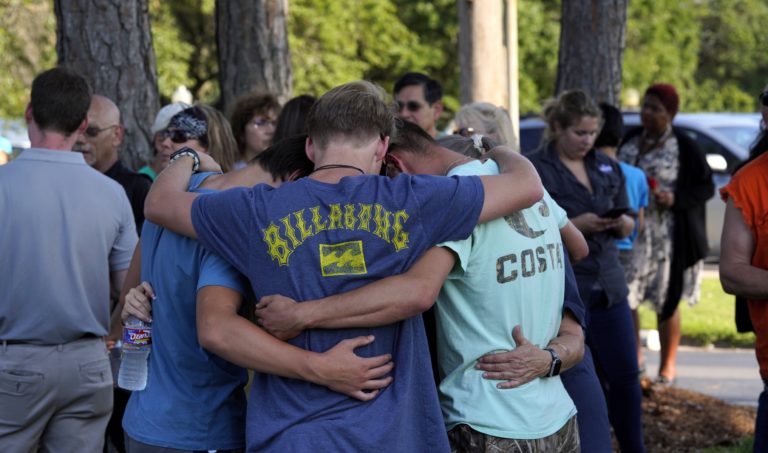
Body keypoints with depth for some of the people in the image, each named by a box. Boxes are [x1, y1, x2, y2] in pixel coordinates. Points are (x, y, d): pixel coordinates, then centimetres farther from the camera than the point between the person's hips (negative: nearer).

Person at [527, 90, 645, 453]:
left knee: (625, 375, 7)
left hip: (608, 286, 5)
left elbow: (628, 228, 18)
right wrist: (576, 225, -20)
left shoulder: (607, 167, 12)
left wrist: (621, 223, -6)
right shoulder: (536, 170, -6)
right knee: (573, 382, -1)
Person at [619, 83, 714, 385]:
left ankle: (668, 367, 14)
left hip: (667, 238, -5)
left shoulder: (684, 148, -5)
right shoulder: (630, 140, 10)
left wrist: (675, 199, -16)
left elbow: (706, 187, -2)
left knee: (666, 303, 3)